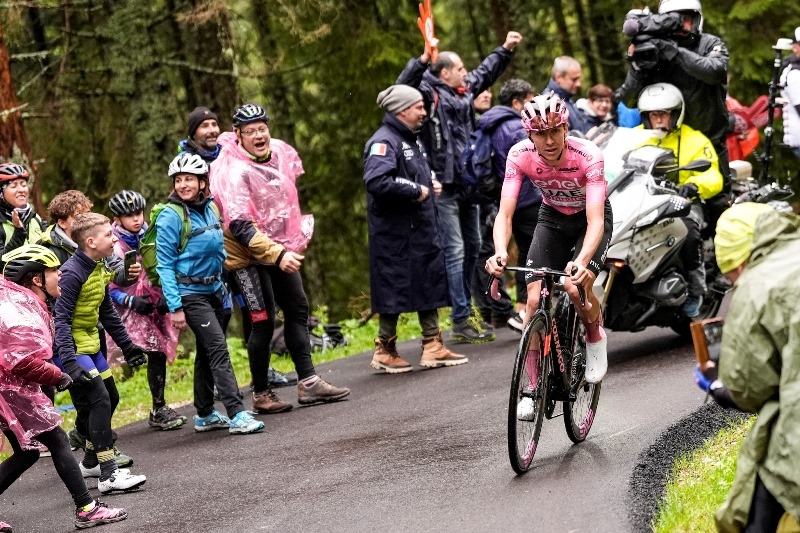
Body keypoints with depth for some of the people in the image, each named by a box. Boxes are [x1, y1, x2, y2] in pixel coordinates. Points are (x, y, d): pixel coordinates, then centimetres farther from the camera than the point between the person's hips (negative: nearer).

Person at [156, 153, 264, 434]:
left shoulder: (210, 209, 5)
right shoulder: (171, 217, -14)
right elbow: (165, 265, -13)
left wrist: (223, 289, 17)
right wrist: (175, 307, -16)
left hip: (214, 291, 7)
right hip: (190, 295, -7)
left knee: (207, 352, 12)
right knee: (218, 349, -15)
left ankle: (204, 415, 22)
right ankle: (237, 415, -20)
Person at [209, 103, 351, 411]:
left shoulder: (281, 152, -2)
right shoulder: (232, 170, -25)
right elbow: (240, 227, -29)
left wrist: (295, 240, 20)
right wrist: (278, 255, -34)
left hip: (282, 250, 8)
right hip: (248, 256, -8)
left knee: (298, 310, 9)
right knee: (264, 321, -6)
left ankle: (308, 383, 15)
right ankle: (261, 394, 5)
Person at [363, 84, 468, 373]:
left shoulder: (409, 141, 18)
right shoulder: (384, 142, -15)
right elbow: (377, 182, -30)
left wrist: (429, 187, 12)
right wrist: (415, 191, -20)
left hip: (420, 230, 10)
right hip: (395, 233, -10)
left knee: (429, 283, 9)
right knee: (395, 290, -3)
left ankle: (432, 346, 14)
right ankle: (384, 351, 7)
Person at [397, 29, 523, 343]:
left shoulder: (464, 91, 12)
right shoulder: (429, 92, -11)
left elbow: (486, 72, 30)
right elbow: (403, 87, -30)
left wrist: (506, 49, 33)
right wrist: (424, 59, -41)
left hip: (467, 182, 9)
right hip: (444, 186, -9)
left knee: (473, 247, 16)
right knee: (454, 251, -8)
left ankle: (464, 311, 27)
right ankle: (460, 320, -7)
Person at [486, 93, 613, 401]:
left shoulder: (588, 156, -34)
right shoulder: (520, 155, -26)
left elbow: (595, 221, -41)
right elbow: (505, 213, -30)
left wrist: (582, 261, -59)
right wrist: (500, 252, -50)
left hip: (590, 218, -3)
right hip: (552, 217, 3)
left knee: (575, 286, -28)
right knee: (535, 299, -12)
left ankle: (595, 337, 6)